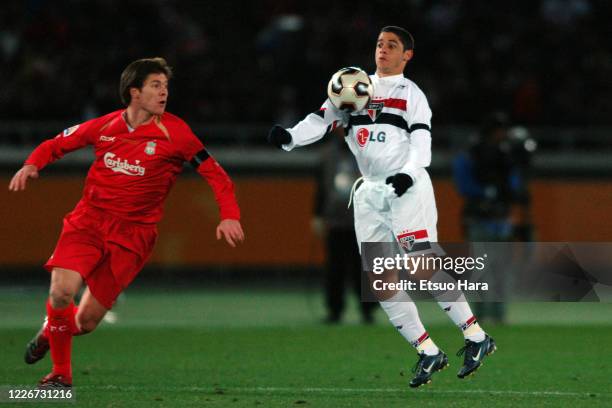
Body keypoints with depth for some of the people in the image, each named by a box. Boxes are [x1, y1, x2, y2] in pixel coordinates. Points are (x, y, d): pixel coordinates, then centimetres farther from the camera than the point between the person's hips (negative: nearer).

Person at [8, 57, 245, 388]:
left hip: (133, 233, -1)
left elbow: (214, 173, -1)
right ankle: (60, 372, 2)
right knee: (61, 291, -22)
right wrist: (32, 165, -5)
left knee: (86, 321, -5)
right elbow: (56, 144, 16)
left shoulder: (174, 132, -4)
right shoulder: (104, 126, 2)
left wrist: (229, 215, -16)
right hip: (88, 220, 1)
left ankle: (52, 331, 34)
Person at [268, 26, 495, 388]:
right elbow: (321, 121, 6)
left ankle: (476, 338, -14)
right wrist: (289, 137, -13)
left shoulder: (411, 94, 3)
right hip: (371, 192, 5)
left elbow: (422, 144, -9)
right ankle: (429, 354, 7)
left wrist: (409, 174, -29)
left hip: (407, 188, -5)